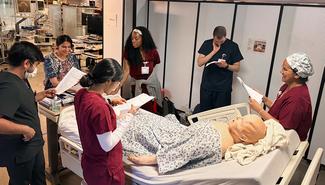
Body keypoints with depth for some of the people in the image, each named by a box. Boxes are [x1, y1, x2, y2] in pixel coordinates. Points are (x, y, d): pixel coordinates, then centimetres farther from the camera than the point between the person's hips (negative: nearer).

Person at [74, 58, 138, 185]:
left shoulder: (81, 94, -7)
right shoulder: (99, 107, -32)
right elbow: (108, 145, -25)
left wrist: (109, 102, 5)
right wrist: (127, 117, -20)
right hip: (105, 169, -7)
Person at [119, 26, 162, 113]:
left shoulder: (152, 52, -5)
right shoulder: (129, 51, -7)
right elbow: (126, 70, -13)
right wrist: (119, 85, -25)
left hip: (150, 86, 0)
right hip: (134, 85, 0)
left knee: (150, 113, 3)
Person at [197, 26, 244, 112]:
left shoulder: (233, 46, -4)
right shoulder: (207, 44, 2)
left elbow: (237, 68, 1)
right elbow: (199, 63, -6)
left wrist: (226, 66, -19)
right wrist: (214, 51, -13)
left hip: (223, 88, -2)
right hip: (206, 86, 2)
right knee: (203, 112, 9)